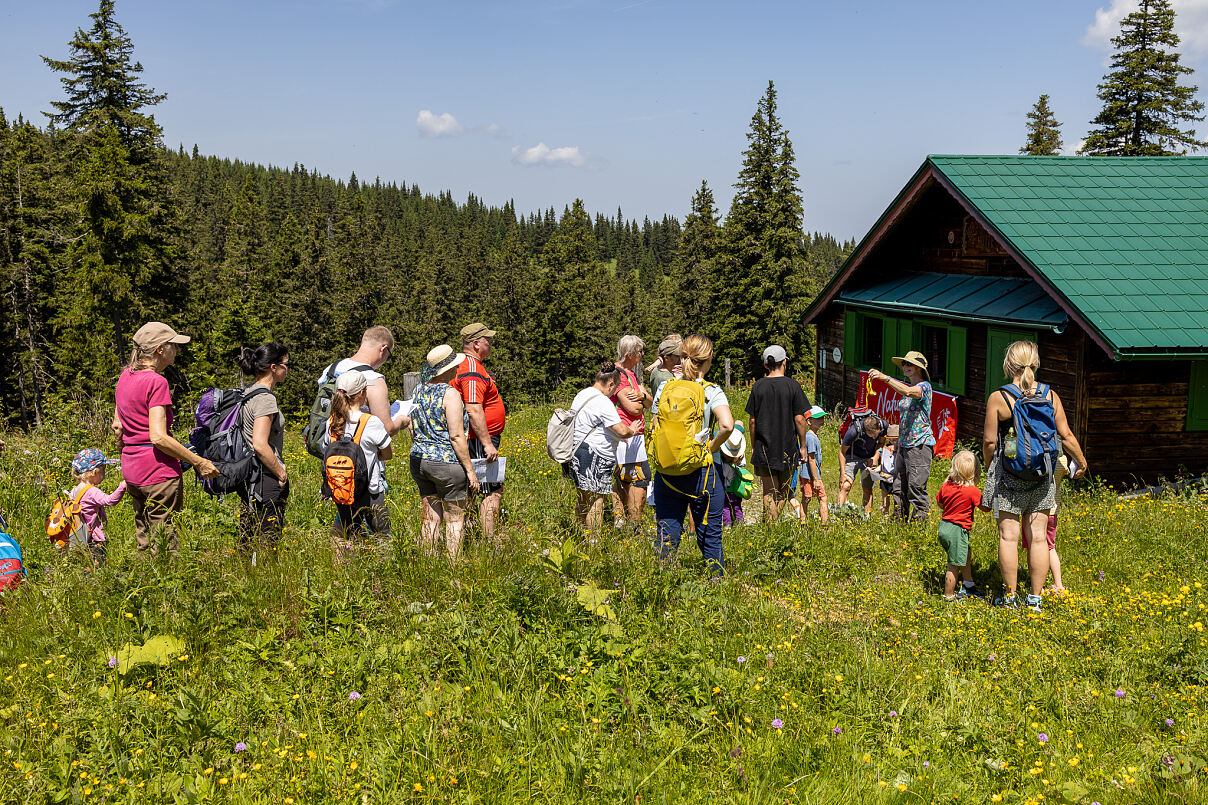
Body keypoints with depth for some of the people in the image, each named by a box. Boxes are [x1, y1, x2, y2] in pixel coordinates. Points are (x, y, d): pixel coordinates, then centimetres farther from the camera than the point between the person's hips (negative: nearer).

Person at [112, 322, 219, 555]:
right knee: (164, 544, -4)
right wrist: (199, 462, -17)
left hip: (132, 470, 9)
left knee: (144, 541, 16)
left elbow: (117, 427, 18)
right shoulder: (156, 382, -15)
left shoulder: (125, 376, 11)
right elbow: (158, 437, -21)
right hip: (158, 469, -9)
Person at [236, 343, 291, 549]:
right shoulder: (265, 398, -17)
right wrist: (281, 473, -14)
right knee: (268, 542, -4)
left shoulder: (246, 393, 11)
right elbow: (260, 445, -25)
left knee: (246, 543, 13)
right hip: (266, 478, -9)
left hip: (247, 476, 10)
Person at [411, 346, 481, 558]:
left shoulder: (420, 391, 8)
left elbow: (413, 431, 13)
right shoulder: (450, 394, -14)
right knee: (455, 519, 5)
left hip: (419, 461, 7)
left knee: (430, 517, 13)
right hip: (447, 464, -7)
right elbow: (456, 436, -17)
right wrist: (470, 470, -13)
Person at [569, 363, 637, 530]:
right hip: (594, 457, -10)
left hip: (577, 452, 10)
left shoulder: (581, 395, 12)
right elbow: (622, 431, -22)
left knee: (582, 499, 17)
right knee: (596, 502, -4)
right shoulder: (602, 402, -17)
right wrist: (632, 431, 0)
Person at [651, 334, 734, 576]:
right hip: (701, 472, -3)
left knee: (667, 537, 10)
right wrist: (712, 447, -8)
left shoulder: (665, 388, 2)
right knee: (710, 537, 9)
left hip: (666, 472, 3)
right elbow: (727, 425, -23)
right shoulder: (711, 392, -8)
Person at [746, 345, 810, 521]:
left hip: (764, 448, 1)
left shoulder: (758, 386, 0)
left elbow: (752, 420, 2)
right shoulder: (792, 385, -6)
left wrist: (753, 446, 12)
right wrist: (803, 446, 3)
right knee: (785, 491, 14)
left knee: (769, 492, 5)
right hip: (788, 448, -1)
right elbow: (799, 419, -6)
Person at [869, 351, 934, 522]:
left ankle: (921, 520, -7)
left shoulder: (925, 386, -6)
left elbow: (909, 392, -29)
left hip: (920, 444, -8)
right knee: (899, 489, 8)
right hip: (904, 444, 8)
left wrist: (885, 377, -33)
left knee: (916, 487, -11)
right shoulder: (907, 387, 20)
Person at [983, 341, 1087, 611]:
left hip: (1008, 475, -3)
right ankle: (1035, 598, 11)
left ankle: (1010, 596, 8)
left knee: (1009, 535, 4)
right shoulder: (1050, 395, 0)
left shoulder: (998, 398, -9)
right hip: (1042, 477, 3)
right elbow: (1066, 436, 3)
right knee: (1038, 537, 7)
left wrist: (989, 468, 11)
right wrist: (1082, 463, 18)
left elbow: (989, 441, -7)